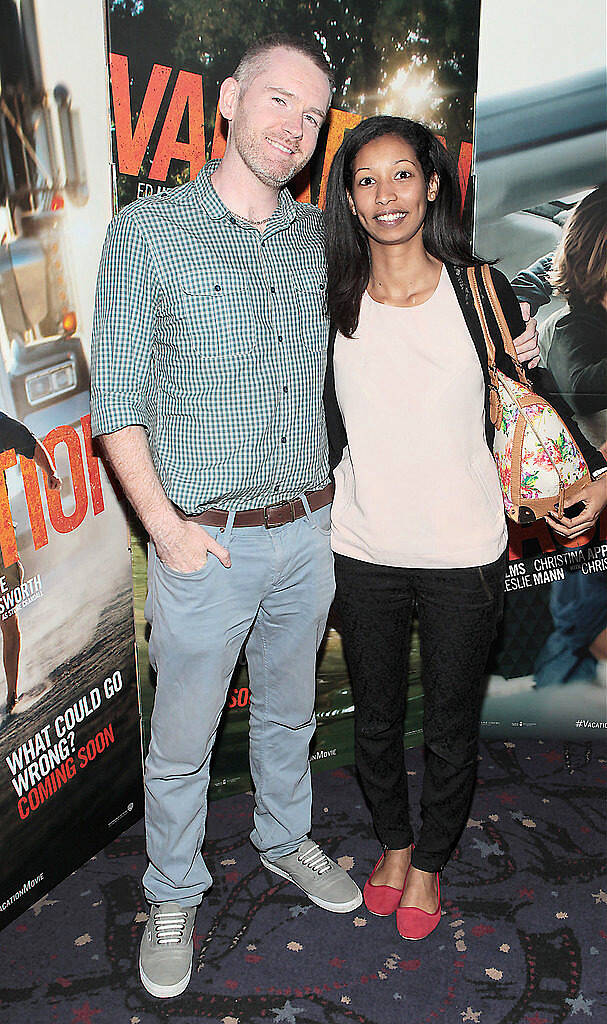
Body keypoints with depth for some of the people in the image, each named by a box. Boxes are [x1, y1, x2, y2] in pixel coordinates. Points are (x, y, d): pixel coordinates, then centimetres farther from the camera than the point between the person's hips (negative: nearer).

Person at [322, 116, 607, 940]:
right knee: (375, 717, 18)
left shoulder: (480, 290, -5)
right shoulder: (335, 305, 0)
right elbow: (329, 434, 6)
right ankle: (393, 840, 46)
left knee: (451, 725, 14)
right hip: (364, 554, 2)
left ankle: (431, 858, 41)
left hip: (463, 555, -1)